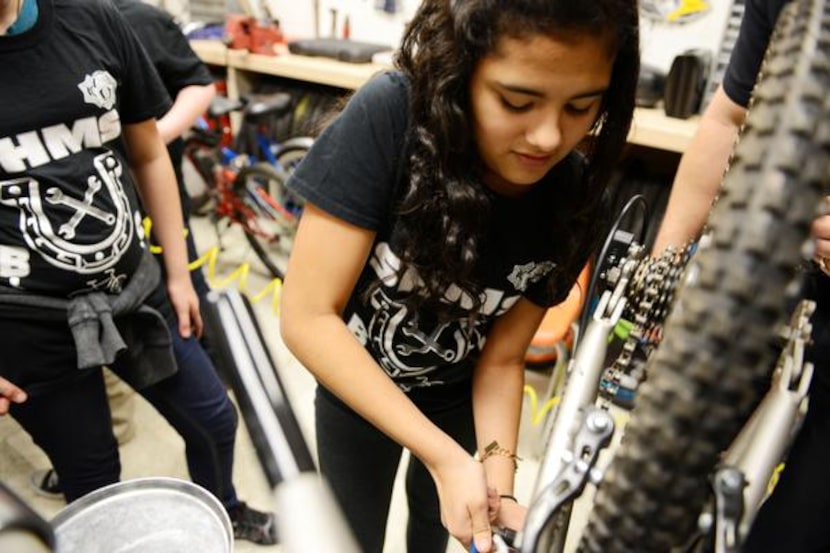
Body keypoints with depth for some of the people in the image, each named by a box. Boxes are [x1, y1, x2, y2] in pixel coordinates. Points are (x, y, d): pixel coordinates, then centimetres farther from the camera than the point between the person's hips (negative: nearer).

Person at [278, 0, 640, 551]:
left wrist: (498, 484, -28)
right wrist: (446, 457, -34)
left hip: (458, 394, 3)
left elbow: (501, 359, -13)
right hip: (354, 383, -2)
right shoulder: (389, 118, -33)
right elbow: (307, 317, -30)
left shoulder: (575, 200, -23)